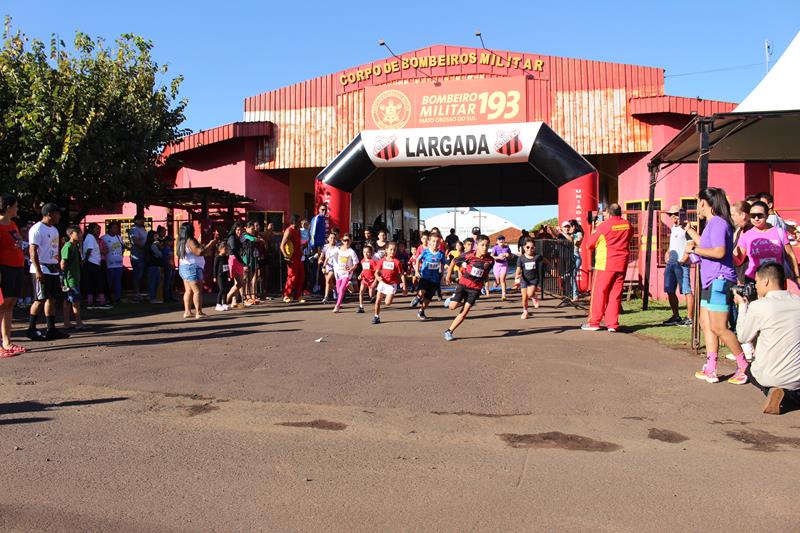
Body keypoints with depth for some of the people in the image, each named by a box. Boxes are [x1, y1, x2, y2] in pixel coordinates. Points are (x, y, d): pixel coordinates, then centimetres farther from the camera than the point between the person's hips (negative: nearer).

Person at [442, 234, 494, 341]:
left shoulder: (490, 260, -9)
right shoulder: (468, 256, -15)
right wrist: (448, 275, 4)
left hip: (476, 288, 2)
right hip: (463, 284, -1)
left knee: (465, 312, -3)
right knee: (452, 307, -12)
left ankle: (449, 331, 8)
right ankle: (452, 299, 25)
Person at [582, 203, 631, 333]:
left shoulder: (604, 226, -9)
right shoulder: (627, 225, 5)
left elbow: (590, 244, -1)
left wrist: (594, 232, 16)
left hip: (605, 265, -5)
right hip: (622, 265, 5)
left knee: (599, 292, 3)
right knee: (616, 294, 7)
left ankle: (594, 322, 6)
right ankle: (612, 324, 6)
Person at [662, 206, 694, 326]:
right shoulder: (672, 228, 18)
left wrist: (682, 261, -17)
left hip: (681, 264, -9)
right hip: (670, 263, 9)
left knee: (686, 291, -7)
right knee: (670, 291, 11)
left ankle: (690, 318, -4)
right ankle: (676, 317, 20)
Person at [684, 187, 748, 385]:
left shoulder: (718, 223, -14)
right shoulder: (712, 224, 17)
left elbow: (719, 251, -26)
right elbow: (707, 246, 30)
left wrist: (695, 249, -16)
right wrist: (690, 231, 34)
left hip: (720, 281, -11)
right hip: (711, 281, 11)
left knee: (719, 328, -7)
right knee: (706, 324, 10)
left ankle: (745, 367, 5)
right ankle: (710, 370, 13)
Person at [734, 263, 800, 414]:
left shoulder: (758, 306, -15)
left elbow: (743, 337, 0)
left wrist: (742, 305, 9)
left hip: (768, 377, -3)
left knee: (750, 369, 32)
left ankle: (771, 391, 1)